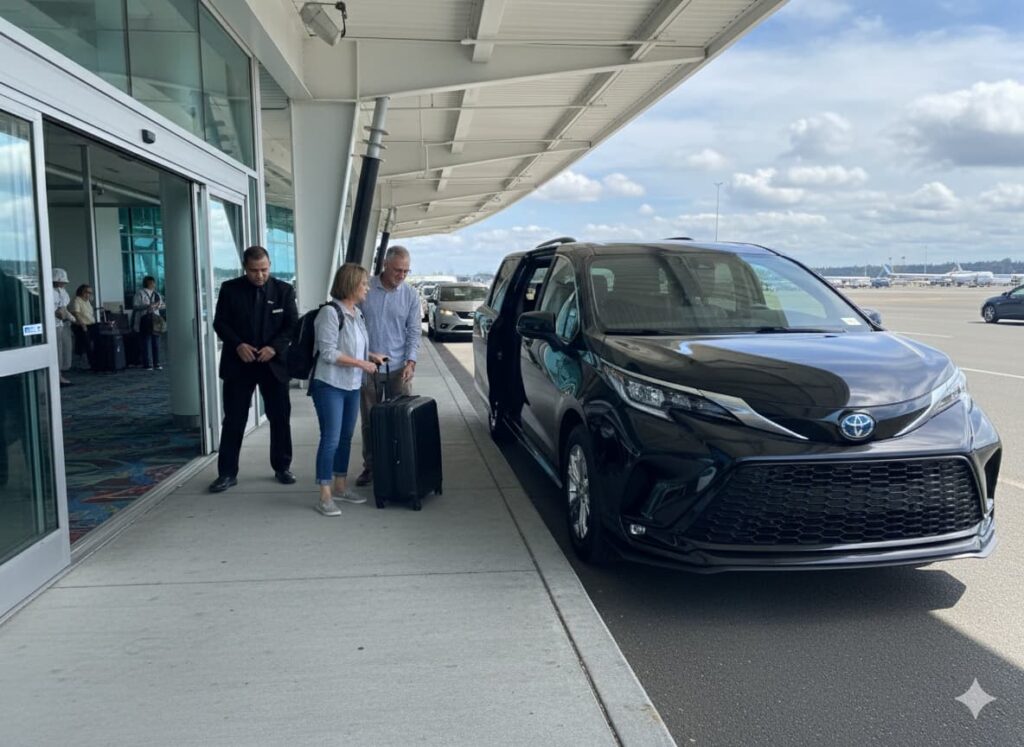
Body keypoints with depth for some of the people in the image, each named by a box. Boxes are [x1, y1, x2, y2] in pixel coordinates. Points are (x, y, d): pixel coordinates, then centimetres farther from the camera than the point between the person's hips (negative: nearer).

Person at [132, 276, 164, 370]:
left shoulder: (156, 294, 15)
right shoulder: (140, 293, -2)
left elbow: (162, 305, 18)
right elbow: (135, 306, -10)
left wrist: (158, 305, -5)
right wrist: (147, 306, -22)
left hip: (155, 318, 6)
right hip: (144, 319, -6)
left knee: (156, 341, 5)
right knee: (146, 341, -7)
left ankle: (156, 363, 10)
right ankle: (148, 364, -5)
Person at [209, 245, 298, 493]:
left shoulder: (284, 290, -1)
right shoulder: (229, 289, -1)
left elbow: (292, 325, -2)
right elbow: (220, 323, -1)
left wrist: (275, 347, -17)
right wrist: (237, 345, -17)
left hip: (273, 363, 1)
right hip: (238, 363, -1)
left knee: (280, 418, 8)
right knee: (233, 420, 3)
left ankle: (282, 467, 22)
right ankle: (227, 473, 10)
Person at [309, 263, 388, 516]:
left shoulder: (357, 313, 10)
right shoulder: (330, 312, -15)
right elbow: (328, 352, -19)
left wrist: (371, 355, 6)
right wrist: (361, 363, -18)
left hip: (352, 386, 8)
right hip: (330, 385, -8)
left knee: (346, 437, 15)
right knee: (330, 439, -6)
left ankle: (340, 486, 29)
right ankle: (325, 496, 2)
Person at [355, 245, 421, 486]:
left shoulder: (410, 295, 1)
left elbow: (414, 331, 1)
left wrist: (411, 361, -10)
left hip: (399, 367, 0)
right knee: (369, 421, 8)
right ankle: (370, 466, 20)